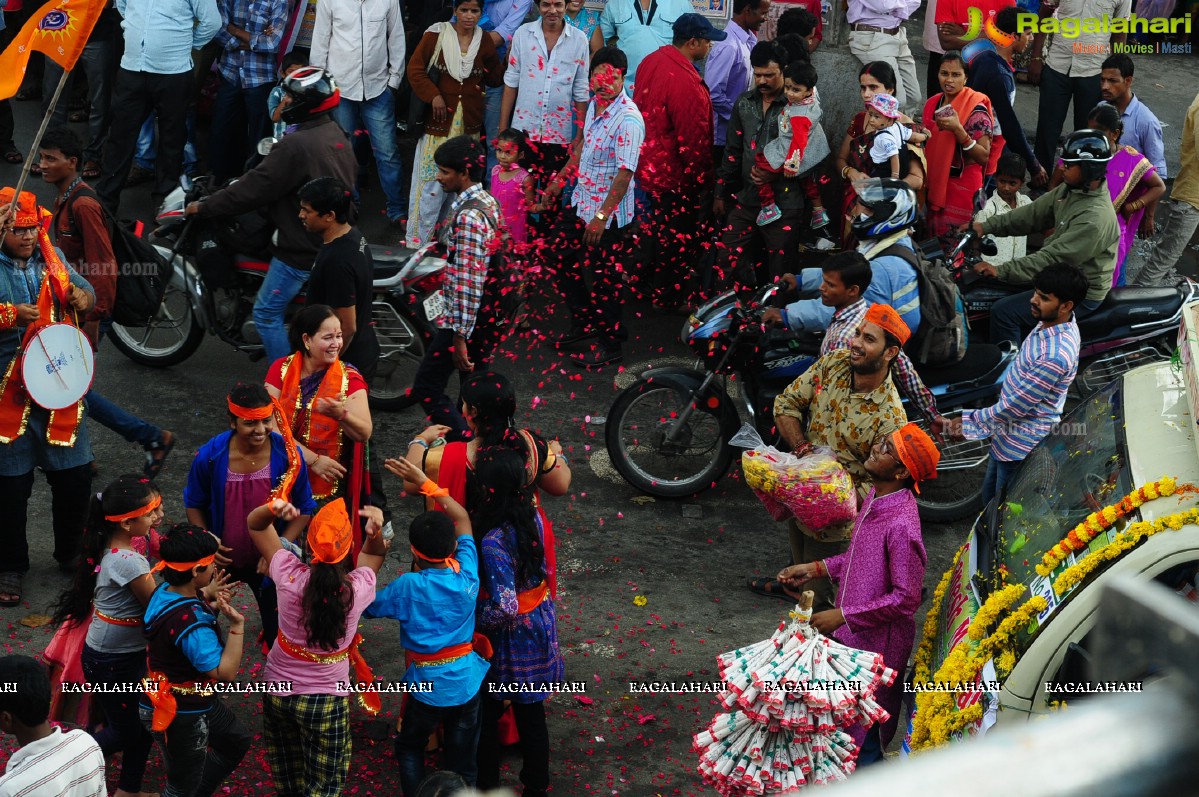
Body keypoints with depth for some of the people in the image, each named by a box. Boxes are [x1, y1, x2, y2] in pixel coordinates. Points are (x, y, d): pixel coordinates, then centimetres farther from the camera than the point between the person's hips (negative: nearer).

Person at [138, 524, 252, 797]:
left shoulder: (165, 591, -7)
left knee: (236, 742, 29)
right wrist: (237, 625, -37)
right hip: (181, 715, -10)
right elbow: (225, 672, -36)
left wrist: (207, 596, -1)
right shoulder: (191, 623, -36)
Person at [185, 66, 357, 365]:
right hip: (334, 239, 9)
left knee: (267, 313, 0)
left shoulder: (297, 145, -23)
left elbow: (255, 188, -21)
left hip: (302, 248, -9)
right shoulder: (337, 135, 6)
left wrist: (204, 207, -11)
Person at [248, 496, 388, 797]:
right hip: (325, 698, -3)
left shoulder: (289, 575, -23)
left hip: (278, 690, 3)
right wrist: (376, 532, -23)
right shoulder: (357, 589, -24)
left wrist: (272, 508, -31)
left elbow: (254, 523, -7)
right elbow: (375, 553, 1)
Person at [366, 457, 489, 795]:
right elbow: (462, 518, 3)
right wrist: (426, 483, 4)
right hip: (468, 682, 3)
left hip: (427, 684, -3)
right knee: (464, 760, 12)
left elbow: (367, 607, -4)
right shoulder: (467, 574, -10)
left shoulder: (407, 586, -20)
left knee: (410, 749, 23)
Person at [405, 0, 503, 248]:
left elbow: (495, 77, 12)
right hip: (439, 120, -4)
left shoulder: (485, 41, 4)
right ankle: (418, 241, 4)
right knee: (431, 180, -4)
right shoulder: (436, 34, -6)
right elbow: (415, 69, -4)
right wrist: (433, 96, -15)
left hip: (469, 122, 4)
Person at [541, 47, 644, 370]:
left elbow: (625, 172, -26)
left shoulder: (628, 119, -24)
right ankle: (584, 324, 38)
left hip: (610, 213, -9)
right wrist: (559, 180, 23)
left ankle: (610, 345, 19)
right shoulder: (595, 104, 3)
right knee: (564, 264, 19)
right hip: (581, 201, 9)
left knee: (605, 280, 3)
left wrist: (602, 216, -26)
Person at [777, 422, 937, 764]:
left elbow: (905, 597, -27)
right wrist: (816, 568, 7)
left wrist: (843, 616, -23)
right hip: (850, 636, 9)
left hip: (877, 644, -9)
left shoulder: (901, 525, -31)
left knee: (865, 740, 10)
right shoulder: (874, 499, -2)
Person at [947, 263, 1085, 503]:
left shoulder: (1056, 356, -35)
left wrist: (969, 423, -16)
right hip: (1007, 432, 9)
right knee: (990, 499, 26)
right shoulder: (1058, 322, -5)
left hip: (1022, 445, -9)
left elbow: (1017, 405, -26)